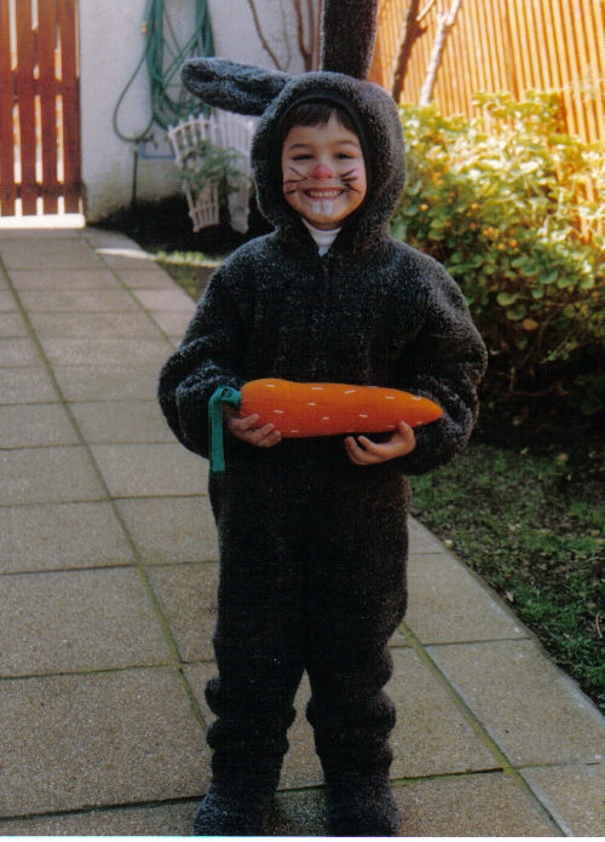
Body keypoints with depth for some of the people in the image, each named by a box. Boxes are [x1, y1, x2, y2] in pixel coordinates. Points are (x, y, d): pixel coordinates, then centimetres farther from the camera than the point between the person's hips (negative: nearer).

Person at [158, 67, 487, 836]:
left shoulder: (412, 280, -5)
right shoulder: (247, 274, -4)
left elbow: (452, 376, 0)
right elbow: (193, 370, 0)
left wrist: (416, 435, -20)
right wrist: (225, 412, -22)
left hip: (366, 500, 0)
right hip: (259, 499, 1)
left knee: (357, 644, 16)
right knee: (251, 641, 13)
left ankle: (358, 773, 38)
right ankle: (242, 772, 35)